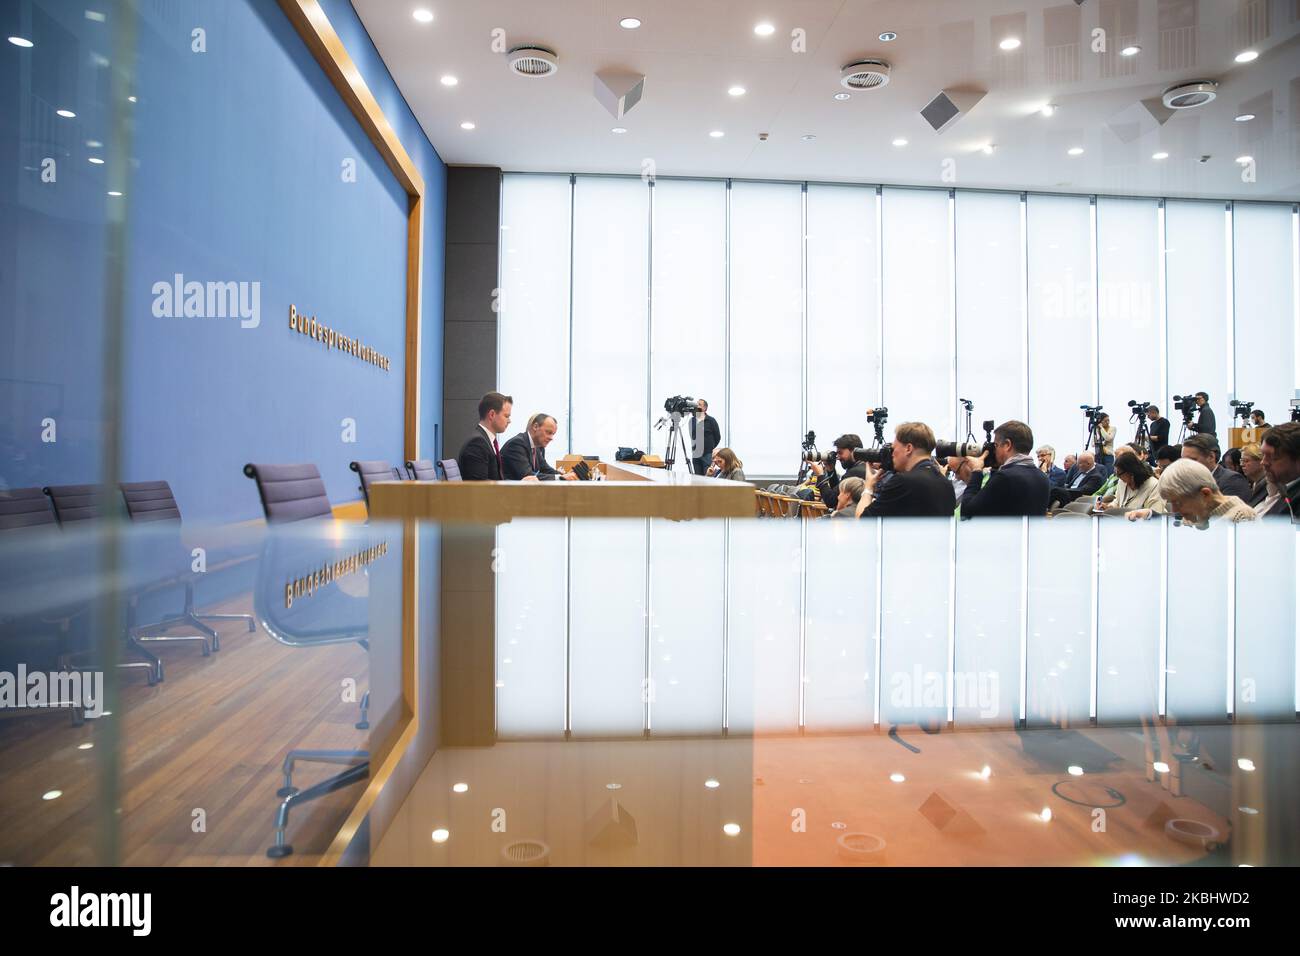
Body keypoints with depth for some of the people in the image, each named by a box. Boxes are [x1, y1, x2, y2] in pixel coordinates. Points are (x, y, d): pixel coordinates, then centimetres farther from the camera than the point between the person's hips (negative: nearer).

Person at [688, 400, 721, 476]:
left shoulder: (711, 420, -4)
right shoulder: (692, 420, 9)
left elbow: (717, 437, 2)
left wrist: (710, 448, 5)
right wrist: (694, 446, 14)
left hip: (708, 454, -5)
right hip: (695, 454, 5)